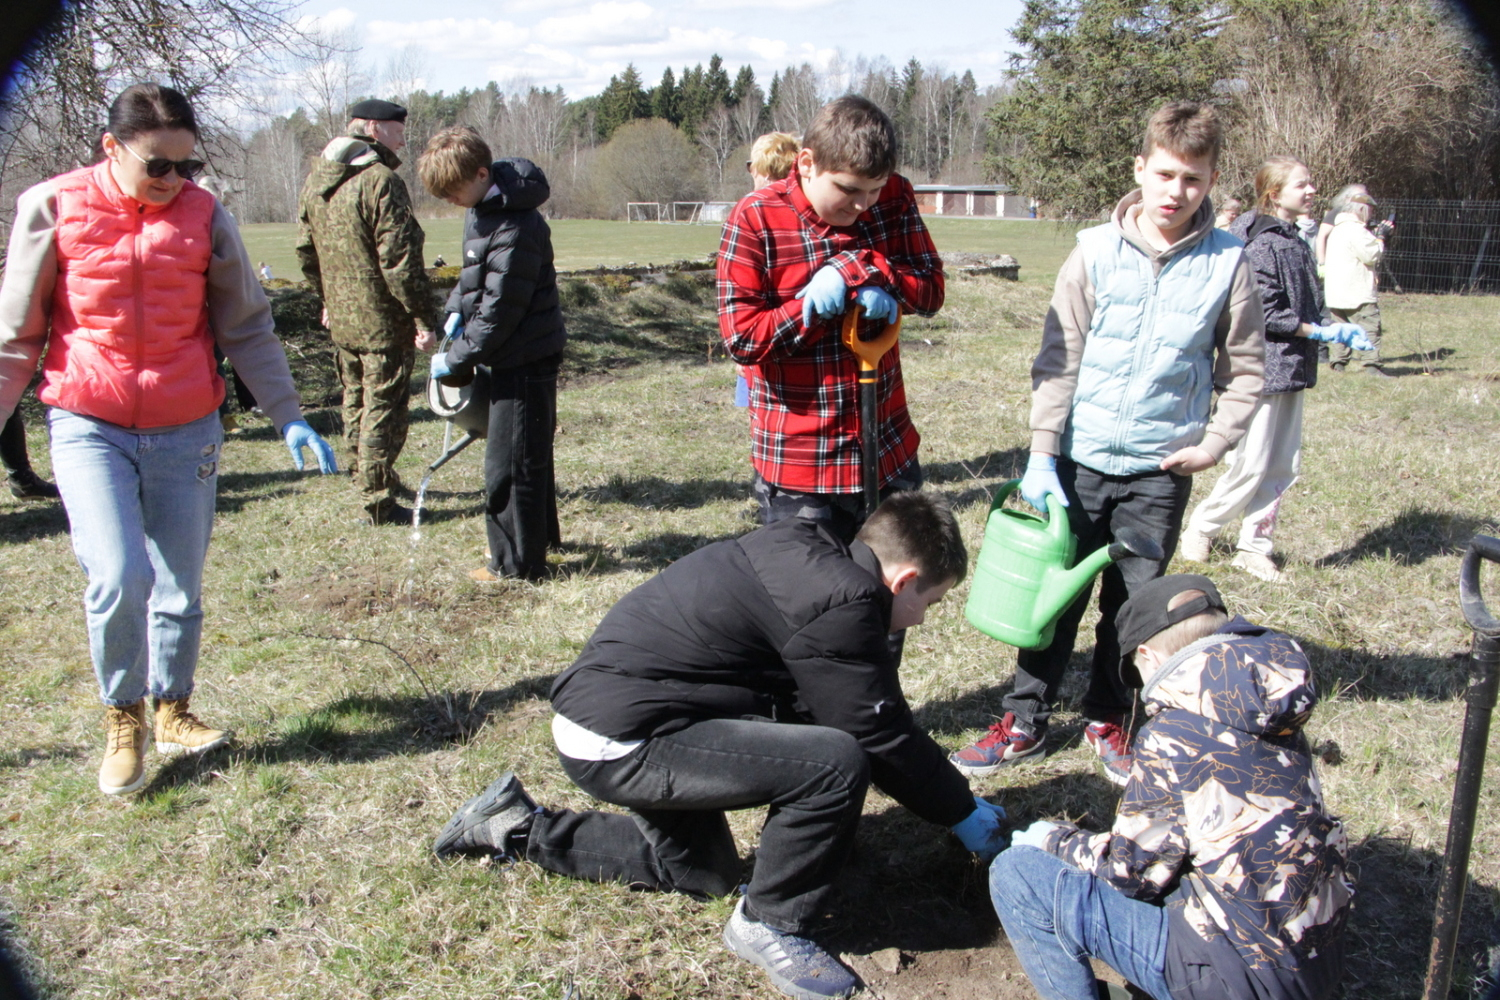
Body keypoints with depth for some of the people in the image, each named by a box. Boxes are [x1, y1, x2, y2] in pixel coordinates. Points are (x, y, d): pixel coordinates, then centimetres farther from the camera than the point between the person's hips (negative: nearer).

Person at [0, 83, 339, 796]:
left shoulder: (204, 215, 0)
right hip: (89, 429, -2)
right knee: (119, 576, -14)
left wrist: (288, 416, 2)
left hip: (185, 430, 2)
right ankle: (122, 718, 10)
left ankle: (172, 711, 30)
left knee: (181, 586, 7)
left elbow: (247, 328, 6)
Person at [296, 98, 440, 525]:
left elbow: (306, 248, 15)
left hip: (341, 318, 8)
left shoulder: (317, 177, 7)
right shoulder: (380, 181, -19)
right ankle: (377, 502, 6)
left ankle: (365, 478, 37)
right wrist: (424, 317, -16)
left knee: (356, 402, 21)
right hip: (383, 322, -8)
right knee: (384, 410, 0)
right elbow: (400, 260, -22)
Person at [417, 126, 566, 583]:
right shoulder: (483, 209, 5)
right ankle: (541, 532, 38)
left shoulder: (515, 228, -25)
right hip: (521, 354, 10)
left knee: (509, 463, -1)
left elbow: (499, 313, -23)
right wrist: (457, 309, 1)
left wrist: (456, 359, -14)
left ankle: (517, 563, 10)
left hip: (524, 359, -10)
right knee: (529, 453, 22)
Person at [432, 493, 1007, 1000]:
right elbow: (883, 737, -11)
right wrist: (964, 814, 4)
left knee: (701, 872, 29)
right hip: (621, 742, -10)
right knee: (834, 764, -21)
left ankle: (517, 827, 33)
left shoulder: (808, 553, 8)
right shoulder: (841, 603, -20)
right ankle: (772, 925, 2)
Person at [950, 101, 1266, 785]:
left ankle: (1108, 719, 30)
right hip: (1080, 459, 0)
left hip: (1161, 469, 0)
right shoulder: (1096, 252, -4)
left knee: (1135, 604, 11)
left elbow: (1244, 369, 7)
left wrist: (1214, 443, -3)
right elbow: (1057, 359, -3)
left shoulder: (1227, 263, -3)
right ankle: (1026, 721, 21)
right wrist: (1041, 454, -8)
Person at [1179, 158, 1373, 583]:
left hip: (1291, 370, 9)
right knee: (1251, 466, -3)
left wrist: (1334, 329, 4)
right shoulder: (1263, 244, -14)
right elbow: (1264, 314, -18)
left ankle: (1253, 547, 19)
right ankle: (1201, 527, 18)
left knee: (1283, 467, 10)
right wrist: (1319, 332, -16)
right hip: (1263, 368, -9)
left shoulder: (1296, 242, 13)